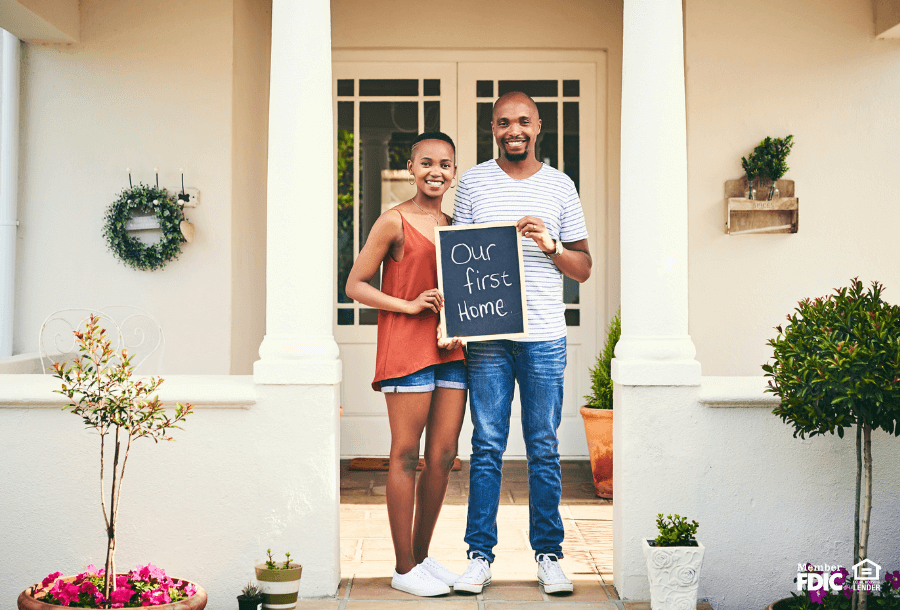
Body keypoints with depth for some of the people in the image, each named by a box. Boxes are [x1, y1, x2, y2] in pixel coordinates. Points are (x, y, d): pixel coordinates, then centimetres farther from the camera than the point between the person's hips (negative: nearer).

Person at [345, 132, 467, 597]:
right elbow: (355, 285, -4)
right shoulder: (394, 221, -3)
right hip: (406, 349, -6)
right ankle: (404, 568, 9)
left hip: (451, 350, 6)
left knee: (443, 455, 8)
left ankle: (422, 556, 22)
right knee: (406, 455, -1)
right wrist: (409, 305, -13)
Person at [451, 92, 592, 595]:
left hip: (545, 336, 0)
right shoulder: (473, 182, 9)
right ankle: (480, 555, 10)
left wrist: (550, 246, -9)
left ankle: (549, 553, 15)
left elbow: (584, 268, 11)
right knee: (487, 448, 2)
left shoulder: (561, 186, 9)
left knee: (544, 449, 5)